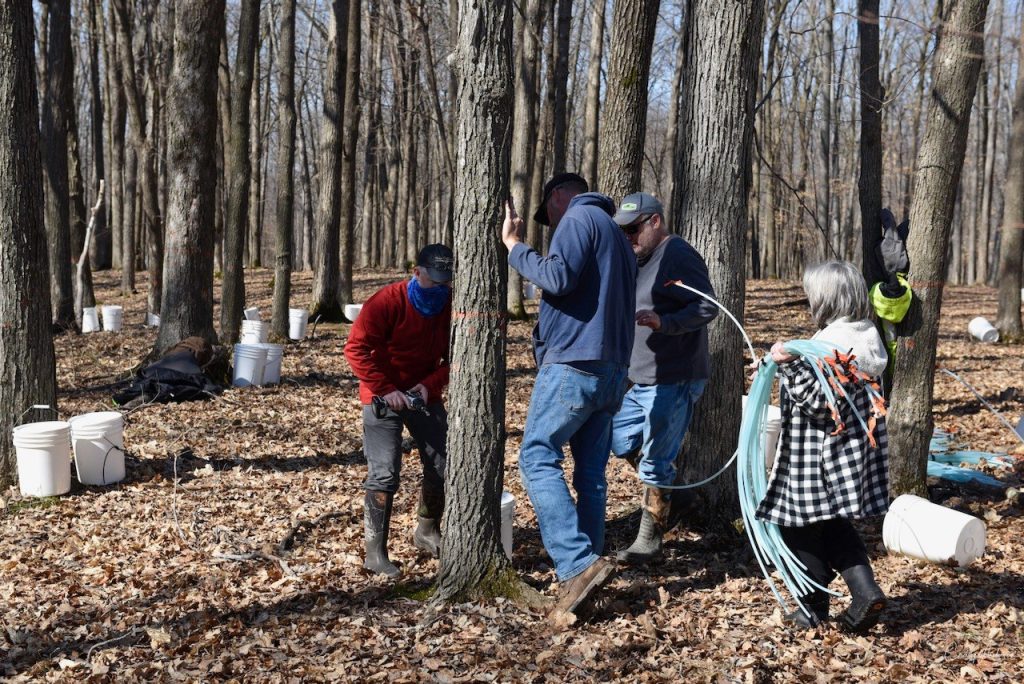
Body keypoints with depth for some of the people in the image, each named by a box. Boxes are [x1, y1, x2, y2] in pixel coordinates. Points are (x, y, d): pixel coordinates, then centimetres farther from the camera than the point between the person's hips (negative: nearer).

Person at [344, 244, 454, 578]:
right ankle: (375, 552, -3)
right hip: (383, 396, -5)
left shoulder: (450, 306, -6)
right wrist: (386, 390, -25)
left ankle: (427, 532, 28)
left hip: (425, 395, 5)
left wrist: (430, 385, -16)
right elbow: (357, 349, -21)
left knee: (443, 465, 6)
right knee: (384, 473, -11)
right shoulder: (387, 302, -20)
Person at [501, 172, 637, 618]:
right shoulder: (617, 235, 26)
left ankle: (578, 564, -20)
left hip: (573, 364, -9)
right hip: (611, 370, 9)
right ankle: (587, 562, 11)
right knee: (591, 471, 10)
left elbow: (559, 277, -19)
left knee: (537, 457, -11)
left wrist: (514, 246, -7)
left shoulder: (579, 218, -3)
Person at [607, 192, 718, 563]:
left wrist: (663, 321, -33)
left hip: (672, 382, -10)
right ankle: (662, 498, 34)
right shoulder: (643, 259, 16)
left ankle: (650, 539, 9)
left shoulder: (678, 255, -14)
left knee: (655, 461, -4)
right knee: (621, 439, 19)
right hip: (642, 379, 10)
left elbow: (708, 306, -22)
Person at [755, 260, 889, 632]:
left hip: (818, 457, -9)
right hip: (855, 450, 9)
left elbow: (819, 402, -27)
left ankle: (813, 608, 19)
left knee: (803, 529, 7)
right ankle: (866, 591, 11)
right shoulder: (866, 337, 5)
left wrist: (790, 365, -30)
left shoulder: (830, 344, -24)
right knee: (835, 525, 22)